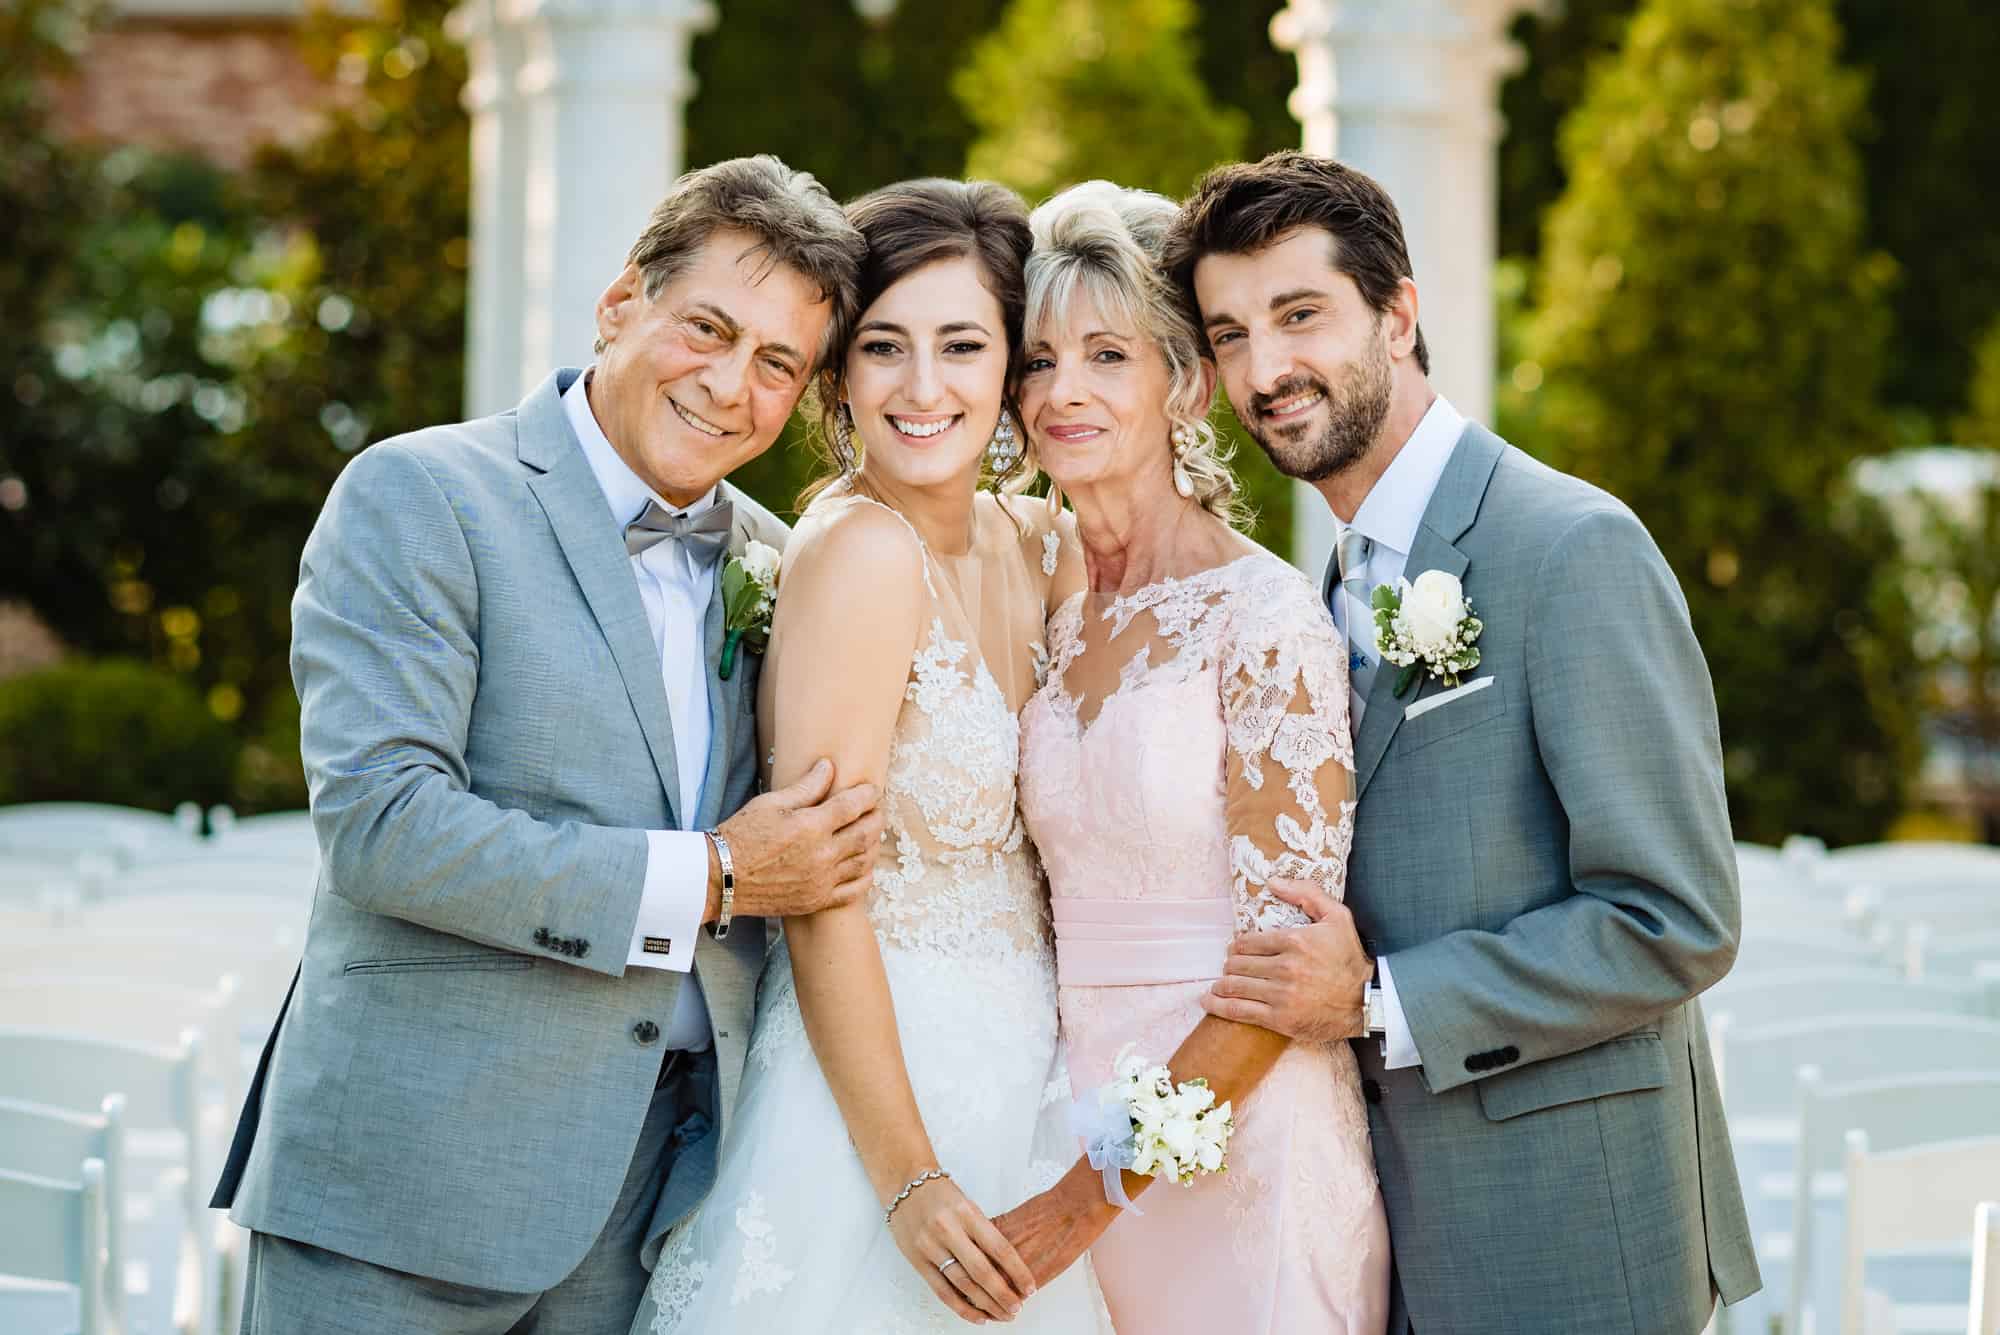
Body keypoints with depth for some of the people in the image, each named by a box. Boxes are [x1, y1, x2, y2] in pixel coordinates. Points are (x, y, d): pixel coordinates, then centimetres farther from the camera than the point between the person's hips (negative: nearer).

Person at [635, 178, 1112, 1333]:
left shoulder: (1029, 546, 5)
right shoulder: (859, 550, -16)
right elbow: (823, 902, -18)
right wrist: (910, 1180, -21)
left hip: (1017, 1085, 7)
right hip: (880, 1085, -7)